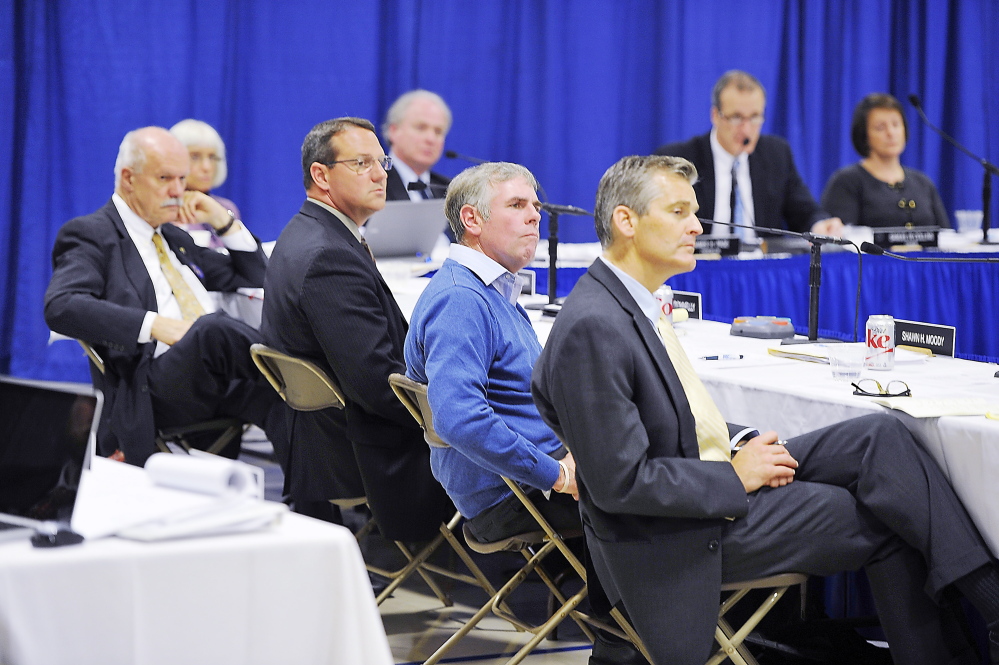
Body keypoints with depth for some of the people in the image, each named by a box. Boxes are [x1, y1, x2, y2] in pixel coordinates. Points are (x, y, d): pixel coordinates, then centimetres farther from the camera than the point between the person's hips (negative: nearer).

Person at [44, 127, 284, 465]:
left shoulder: (174, 237, 29)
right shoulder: (91, 234, 6)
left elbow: (254, 279, 37)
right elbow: (61, 307, -13)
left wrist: (222, 221, 21)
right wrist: (153, 325, -22)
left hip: (219, 382, 6)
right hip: (155, 384, -6)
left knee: (271, 392, -30)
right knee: (213, 327, -38)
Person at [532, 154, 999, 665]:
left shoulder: (630, 303, 8)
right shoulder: (592, 328, -24)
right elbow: (620, 482, -26)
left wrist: (743, 446, -1)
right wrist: (736, 476, -17)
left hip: (722, 478, 9)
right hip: (682, 536, -9)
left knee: (880, 437, -4)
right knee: (886, 523, -7)